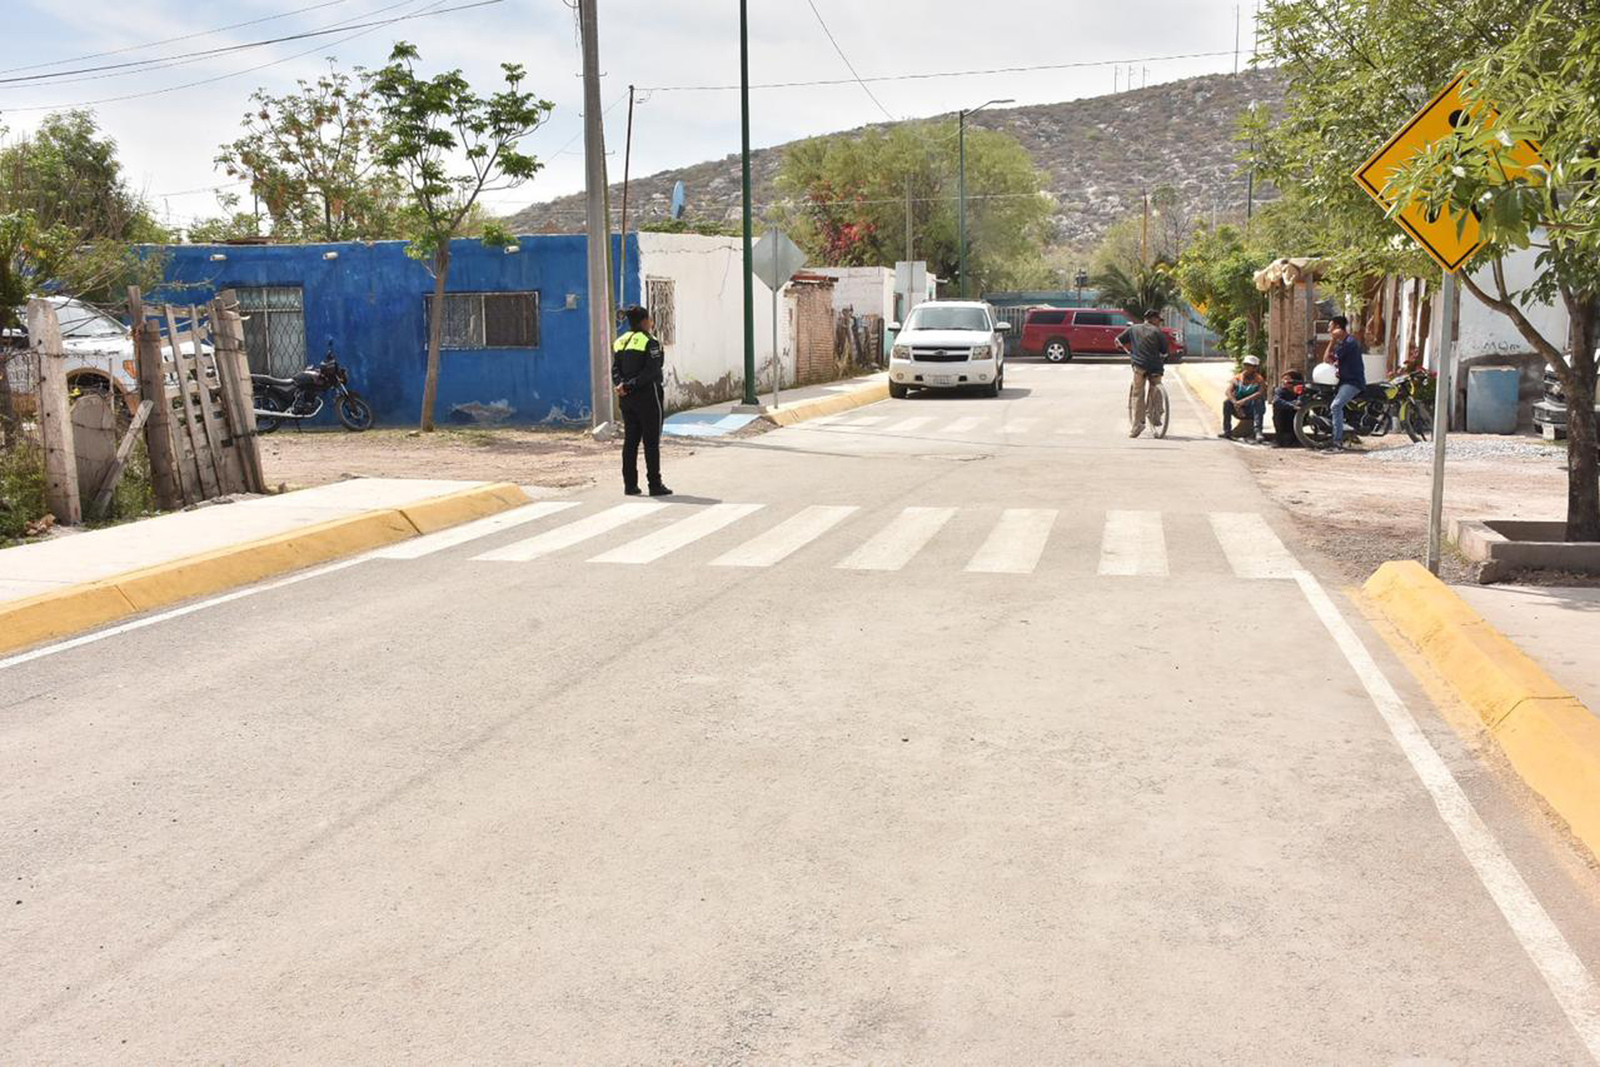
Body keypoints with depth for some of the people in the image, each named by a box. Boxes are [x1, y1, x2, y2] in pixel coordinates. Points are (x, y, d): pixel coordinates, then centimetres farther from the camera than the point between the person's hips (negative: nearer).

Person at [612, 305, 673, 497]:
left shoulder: (620, 342, 10)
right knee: (651, 441, -1)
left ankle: (630, 484, 8)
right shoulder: (650, 342, -11)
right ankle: (655, 485, 1)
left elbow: (615, 369, 3)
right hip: (647, 396, -6)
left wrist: (622, 384, -11)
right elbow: (651, 371, -20)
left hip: (627, 398, 6)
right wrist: (631, 385, -19)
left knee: (630, 441, 9)